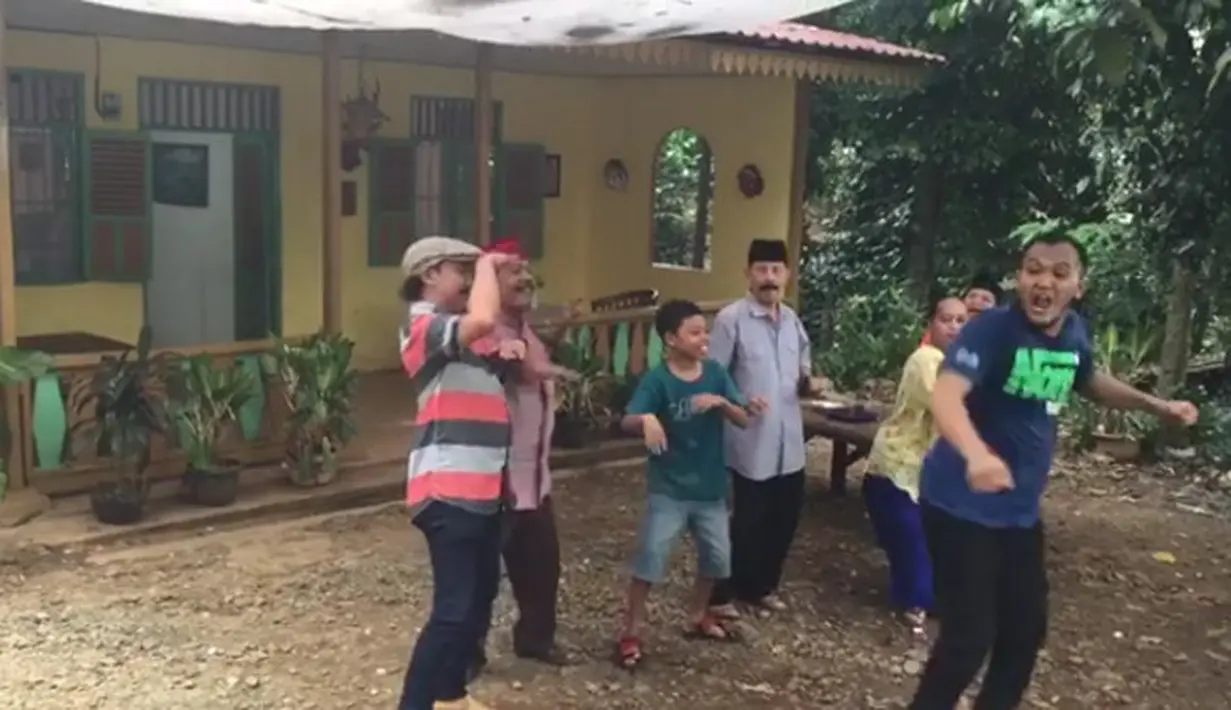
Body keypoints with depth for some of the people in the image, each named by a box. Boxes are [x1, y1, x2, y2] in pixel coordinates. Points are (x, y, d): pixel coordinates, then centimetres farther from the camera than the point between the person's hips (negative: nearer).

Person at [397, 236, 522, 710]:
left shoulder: (464, 335, 17)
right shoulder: (425, 326, -12)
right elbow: (484, 318, -31)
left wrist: (514, 350, 3)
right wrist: (487, 265, -14)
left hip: (482, 487, 10)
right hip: (448, 491, -10)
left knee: (481, 595, 20)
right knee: (454, 608, -11)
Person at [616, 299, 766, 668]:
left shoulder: (715, 373, -2)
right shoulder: (657, 379, -15)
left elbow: (743, 419, -3)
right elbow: (626, 421, -25)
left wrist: (721, 402, -22)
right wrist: (647, 419, -47)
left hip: (710, 486, 5)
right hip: (670, 488, -5)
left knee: (717, 556, 16)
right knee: (651, 557, -8)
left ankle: (699, 617, 38)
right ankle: (630, 632, 6)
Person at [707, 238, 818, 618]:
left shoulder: (792, 321, 11)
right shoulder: (730, 319, -11)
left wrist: (808, 382, -2)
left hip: (789, 440, 7)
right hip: (750, 441, -7)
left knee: (785, 518, 14)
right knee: (748, 520, 2)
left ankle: (762, 586, 32)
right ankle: (723, 593, 19)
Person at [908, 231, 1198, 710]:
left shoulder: (1074, 333, 1)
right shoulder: (992, 328, -21)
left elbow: (1090, 382, 24)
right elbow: (946, 394, -38)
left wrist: (1157, 405, 16)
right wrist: (976, 454, -56)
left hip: (1020, 508, 8)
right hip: (962, 504, -8)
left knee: (1026, 628, 19)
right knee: (970, 636, -9)